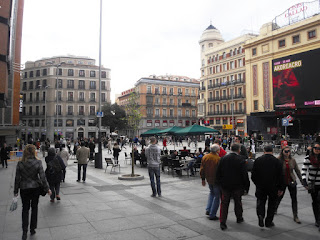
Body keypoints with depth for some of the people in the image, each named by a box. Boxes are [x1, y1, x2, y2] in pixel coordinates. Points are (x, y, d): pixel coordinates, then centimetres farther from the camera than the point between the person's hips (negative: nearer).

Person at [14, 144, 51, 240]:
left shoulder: (20, 163, -11)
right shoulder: (38, 162, -14)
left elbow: (17, 178, -5)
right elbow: (42, 177, -12)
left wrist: (15, 191, 7)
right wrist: (47, 189, -1)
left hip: (24, 189, 0)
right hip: (35, 188, 0)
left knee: (25, 209, 13)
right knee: (34, 208, 16)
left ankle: (24, 232, 9)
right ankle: (32, 229, 26)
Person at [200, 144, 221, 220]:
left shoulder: (205, 157, -2)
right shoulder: (218, 159, -21)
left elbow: (202, 169, 5)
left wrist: (203, 179, 15)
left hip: (208, 179, 6)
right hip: (217, 180, -6)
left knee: (212, 193, 28)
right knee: (217, 196, 8)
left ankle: (208, 210, 21)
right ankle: (212, 215, 11)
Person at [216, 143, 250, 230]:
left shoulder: (223, 159, -4)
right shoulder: (241, 160, -13)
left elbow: (218, 172, 1)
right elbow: (245, 175, -11)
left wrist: (219, 183, 12)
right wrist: (246, 187, -1)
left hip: (225, 186, 2)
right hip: (237, 186, -1)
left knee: (224, 203, 7)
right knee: (238, 202, 19)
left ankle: (222, 222, 4)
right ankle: (239, 218, 38)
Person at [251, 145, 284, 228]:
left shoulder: (258, 160, -1)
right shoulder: (277, 161, -5)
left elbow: (253, 175, 2)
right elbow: (280, 176, -4)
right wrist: (280, 188, 4)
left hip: (260, 186, 1)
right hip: (273, 187, 0)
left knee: (261, 201, 12)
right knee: (271, 204, 13)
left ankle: (260, 215, -13)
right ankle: (268, 222, 18)